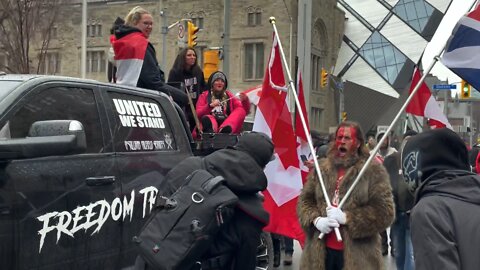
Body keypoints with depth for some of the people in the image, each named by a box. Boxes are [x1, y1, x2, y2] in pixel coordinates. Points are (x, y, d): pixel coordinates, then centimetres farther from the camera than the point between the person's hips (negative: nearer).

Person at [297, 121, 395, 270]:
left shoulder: (373, 171, -4)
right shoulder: (322, 168, 10)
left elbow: (384, 212, -9)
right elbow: (304, 200, 11)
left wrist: (347, 218, -17)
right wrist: (316, 220, -10)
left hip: (357, 254, -4)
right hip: (320, 251, 4)